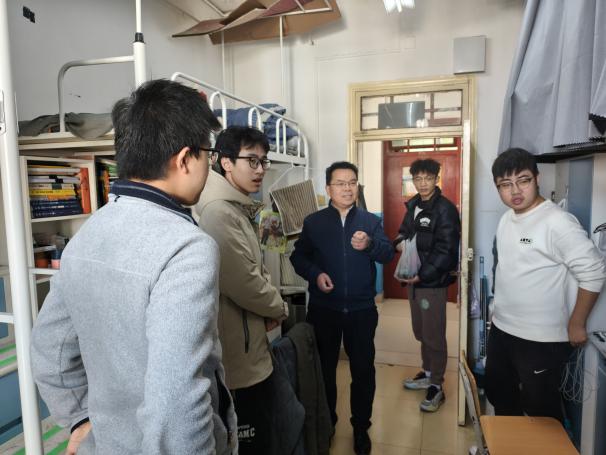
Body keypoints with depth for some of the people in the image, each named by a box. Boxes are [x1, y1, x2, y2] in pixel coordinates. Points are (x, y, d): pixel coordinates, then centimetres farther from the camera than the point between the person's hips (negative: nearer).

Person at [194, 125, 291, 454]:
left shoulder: (239, 209, 11)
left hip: (251, 351, 10)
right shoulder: (218, 211, -23)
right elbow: (243, 283, -26)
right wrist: (279, 308, -7)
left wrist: (268, 309, 2)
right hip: (240, 358, -10)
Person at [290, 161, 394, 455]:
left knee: (363, 369, 11)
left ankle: (361, 427, 33)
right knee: (324, 368, 15)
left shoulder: (371, 221, 2)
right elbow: (298, 257, 1)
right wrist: (315, 274, -17)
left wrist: (369, 245, -30)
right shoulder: (313, 222, 0)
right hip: (323, 309, 0)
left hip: (362, 309, 1)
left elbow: (388, 255, -10)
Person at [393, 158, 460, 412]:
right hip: (414, 278, 8)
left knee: (434, 335, 2)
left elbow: (446, 251, -18)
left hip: (433, 281, -7)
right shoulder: (413, 205, 10)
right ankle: (428, 373, 37)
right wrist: (400, 242, -1)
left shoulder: (445, 209, -14)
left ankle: (436, 386, 17)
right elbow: (404, 231, 23)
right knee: (420, 332, 19)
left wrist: (421, 276, -21)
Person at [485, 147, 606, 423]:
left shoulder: (557, 222, -21)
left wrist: (576, 324, -13)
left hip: (542, 339, -8)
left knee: (539, 408, 8)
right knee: (498, 394, 23)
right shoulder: (507, 218, 5)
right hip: (501, 329, 8)